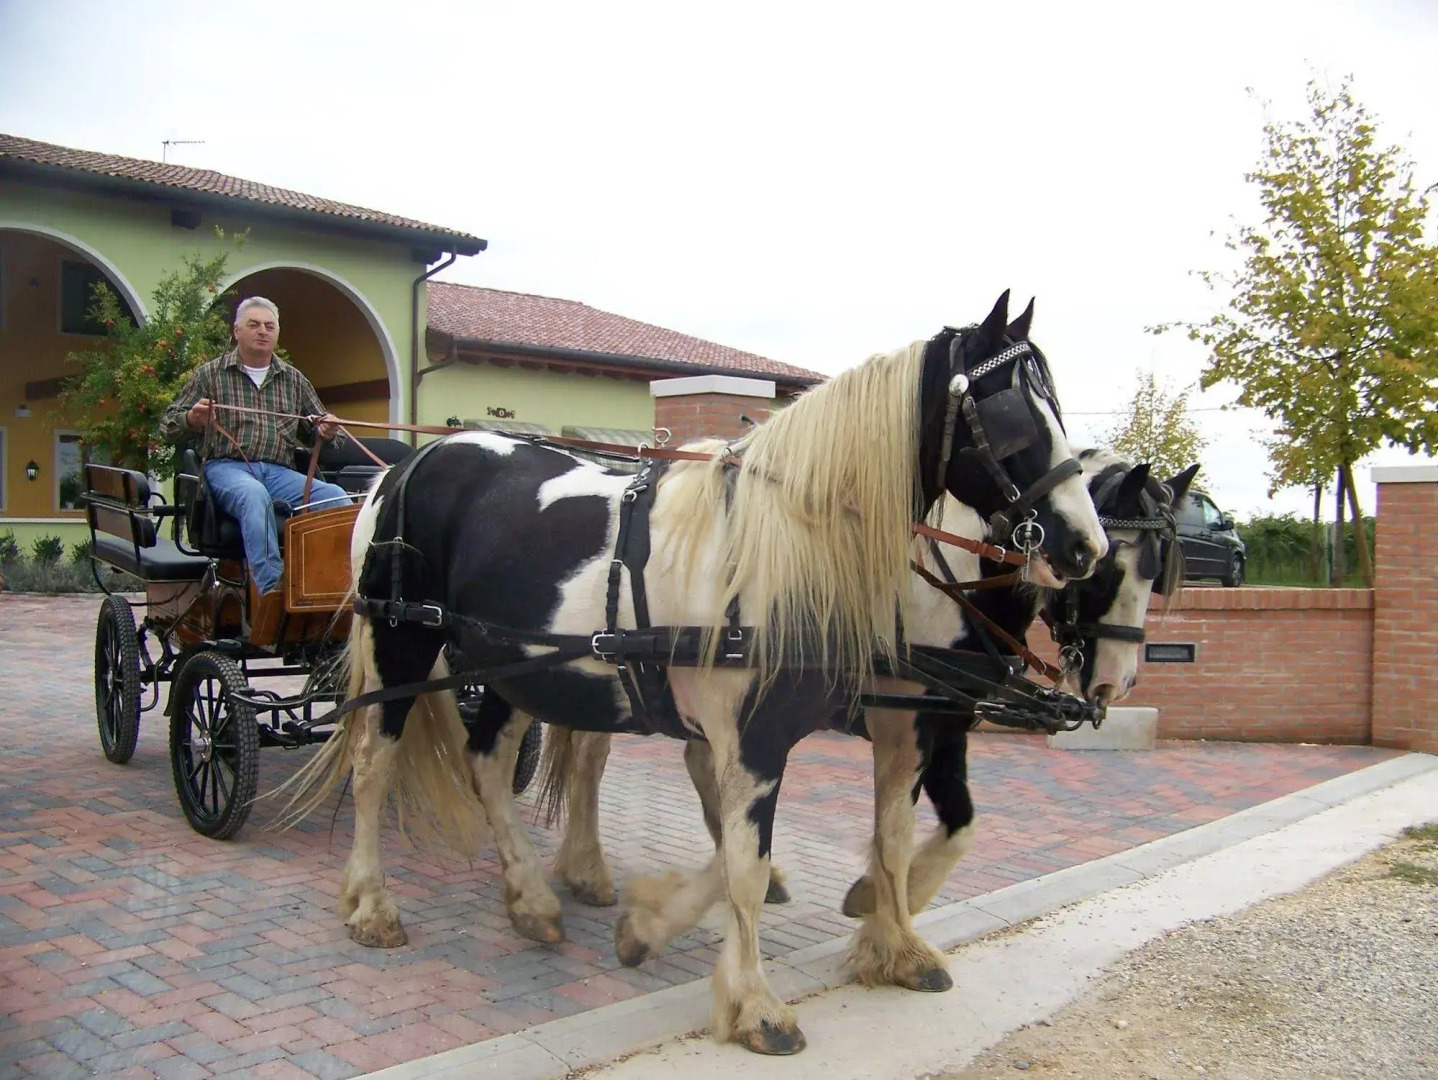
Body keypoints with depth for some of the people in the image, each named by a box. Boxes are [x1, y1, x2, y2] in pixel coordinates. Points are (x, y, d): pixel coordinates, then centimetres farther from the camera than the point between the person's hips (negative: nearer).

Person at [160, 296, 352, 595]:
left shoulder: (293, 379, 20)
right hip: (227, 467, -3)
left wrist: (327, 431, -1)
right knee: (255, 494, -40)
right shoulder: (210, 374, 12)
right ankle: (272, 587, -49)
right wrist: (192, 419, -14)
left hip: (279, 472, 3)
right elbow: (168, 427, 11)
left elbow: (322, 424, 26)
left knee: (335, 496, -28)